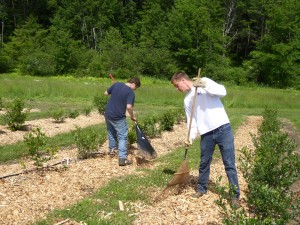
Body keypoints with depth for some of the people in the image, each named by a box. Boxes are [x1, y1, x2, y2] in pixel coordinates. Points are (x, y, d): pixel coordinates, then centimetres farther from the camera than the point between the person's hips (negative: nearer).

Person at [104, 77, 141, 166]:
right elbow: (129, 107, -23)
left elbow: (106, 93, 10)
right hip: (118, 117, -6)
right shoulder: (131, 92, -13)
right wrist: (132, 116, -7)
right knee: (122, 137, 2)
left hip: (108, 114, 6)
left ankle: (112, 149, 43)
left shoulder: (116, 84, 2)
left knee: (111, 132, 27)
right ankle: (122, 158, -5)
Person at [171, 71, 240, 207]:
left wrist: (205, 86, -23)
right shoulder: (187, 99, 16)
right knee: (204, 163, 16)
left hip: (223, 128, -5)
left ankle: (235, 195, 7)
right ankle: (201, 188, 35)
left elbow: (222, 91, -13)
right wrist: (191, 137, -2)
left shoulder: (204, 81, 1)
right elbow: (192, 122, 12)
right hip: (206, 133, 5)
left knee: (229, 164, -2)